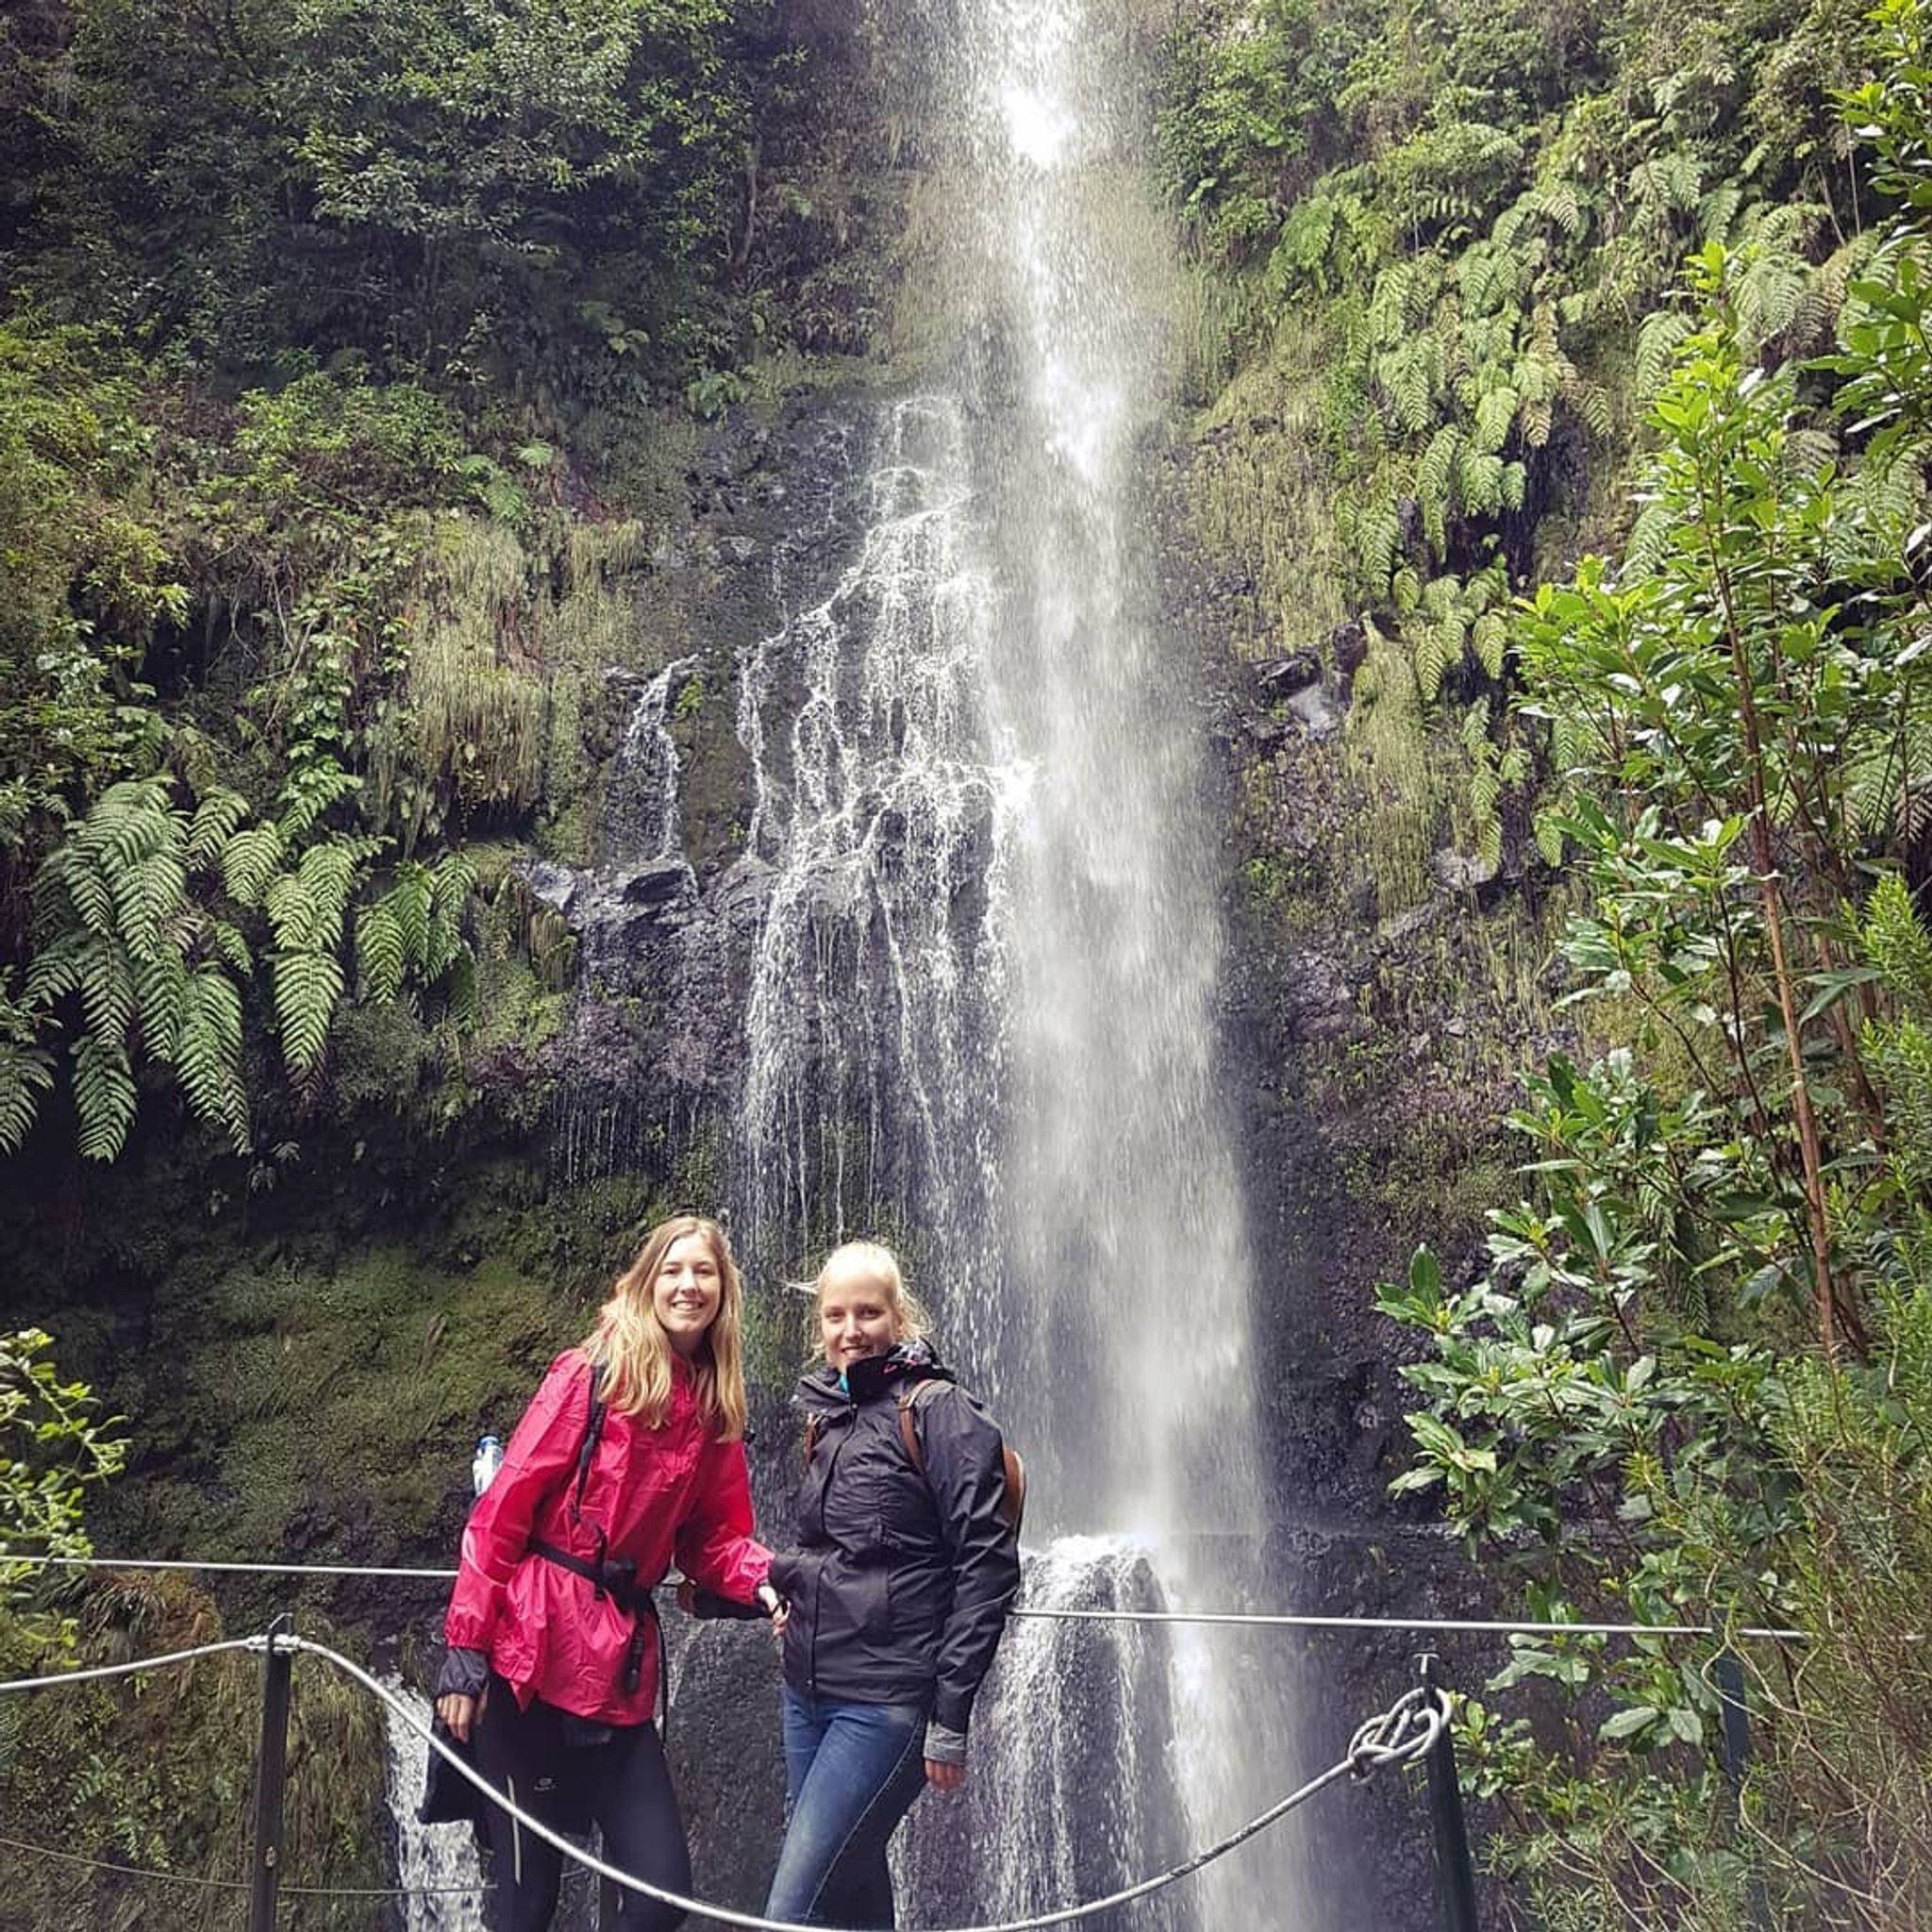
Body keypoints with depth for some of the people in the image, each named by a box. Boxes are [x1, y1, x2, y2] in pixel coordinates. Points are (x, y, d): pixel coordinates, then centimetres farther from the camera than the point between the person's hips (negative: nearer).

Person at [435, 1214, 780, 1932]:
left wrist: (763, 1580, -9)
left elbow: (712, 1539, 12)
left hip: (623, 1665, 6)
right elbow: (502, 1511, -9)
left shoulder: (715, 1409, 9)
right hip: (532, 1656, -5)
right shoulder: (593, 1374, -8)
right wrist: (466, 1647, -13)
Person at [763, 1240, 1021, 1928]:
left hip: (887, 1702, -7)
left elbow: (987, 1564, -15)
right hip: (807, 1691, 7)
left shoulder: (939, 1412, -11)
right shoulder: (825, 1413, 10)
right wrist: (789, 1579, 6)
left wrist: (951, 1715, -16)